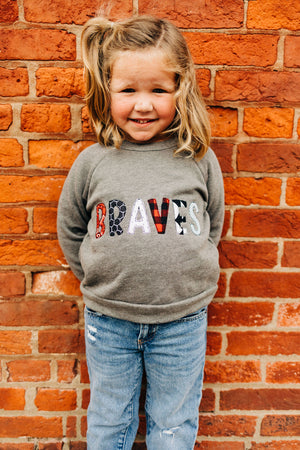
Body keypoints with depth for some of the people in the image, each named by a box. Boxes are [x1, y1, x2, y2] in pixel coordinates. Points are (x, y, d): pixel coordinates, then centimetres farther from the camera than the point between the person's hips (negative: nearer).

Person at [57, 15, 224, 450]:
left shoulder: (199, 160, -8)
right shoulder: (92, 162, -8)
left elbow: (213, 225, 7)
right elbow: (70, 230, 6)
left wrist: (187, 272, 3)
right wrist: (101, 280, 2)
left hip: (183, 320, 0)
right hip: (108, 319, 1)